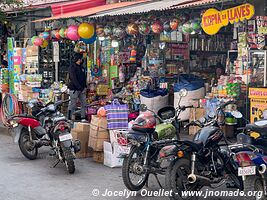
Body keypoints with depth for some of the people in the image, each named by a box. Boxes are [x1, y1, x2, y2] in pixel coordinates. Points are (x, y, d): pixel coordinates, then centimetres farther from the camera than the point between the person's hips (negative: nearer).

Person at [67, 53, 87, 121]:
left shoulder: (82, 67, 16)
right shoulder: (72, 67, -8)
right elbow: (73, 79, -16)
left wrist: (84, 87, 8)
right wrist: (80, 87, -20)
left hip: (82, 89, 7)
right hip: (74, 89, -7)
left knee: (84, 104, 5)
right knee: (73, 104, -4)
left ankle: (83, 118, 11)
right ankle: (69, 118, 2)